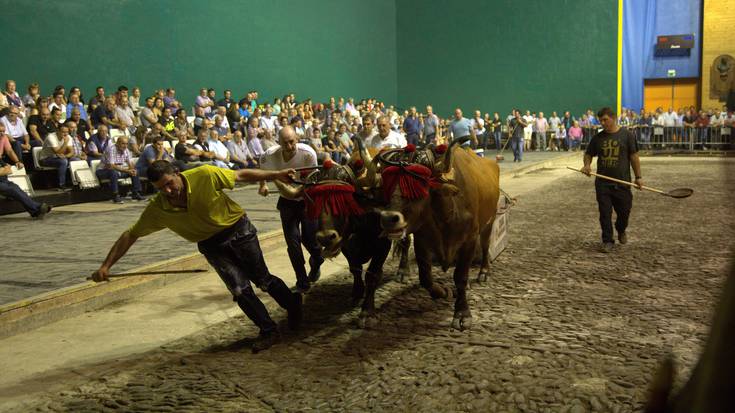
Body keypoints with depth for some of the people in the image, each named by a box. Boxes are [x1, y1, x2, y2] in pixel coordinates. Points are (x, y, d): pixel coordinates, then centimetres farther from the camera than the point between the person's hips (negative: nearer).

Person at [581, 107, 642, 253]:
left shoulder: (626, 135, 0)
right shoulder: (597, 138, 7)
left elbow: (634, 156, 1)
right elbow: (588, 154, 17)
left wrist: (638, 177, -3)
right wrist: (587, 165, -5)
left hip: (622, 182, -1)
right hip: (602, 183, 2)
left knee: (624, 211, 7)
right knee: (605, 213, -1)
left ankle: (621, 230, 38)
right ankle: (607, 241, 10)